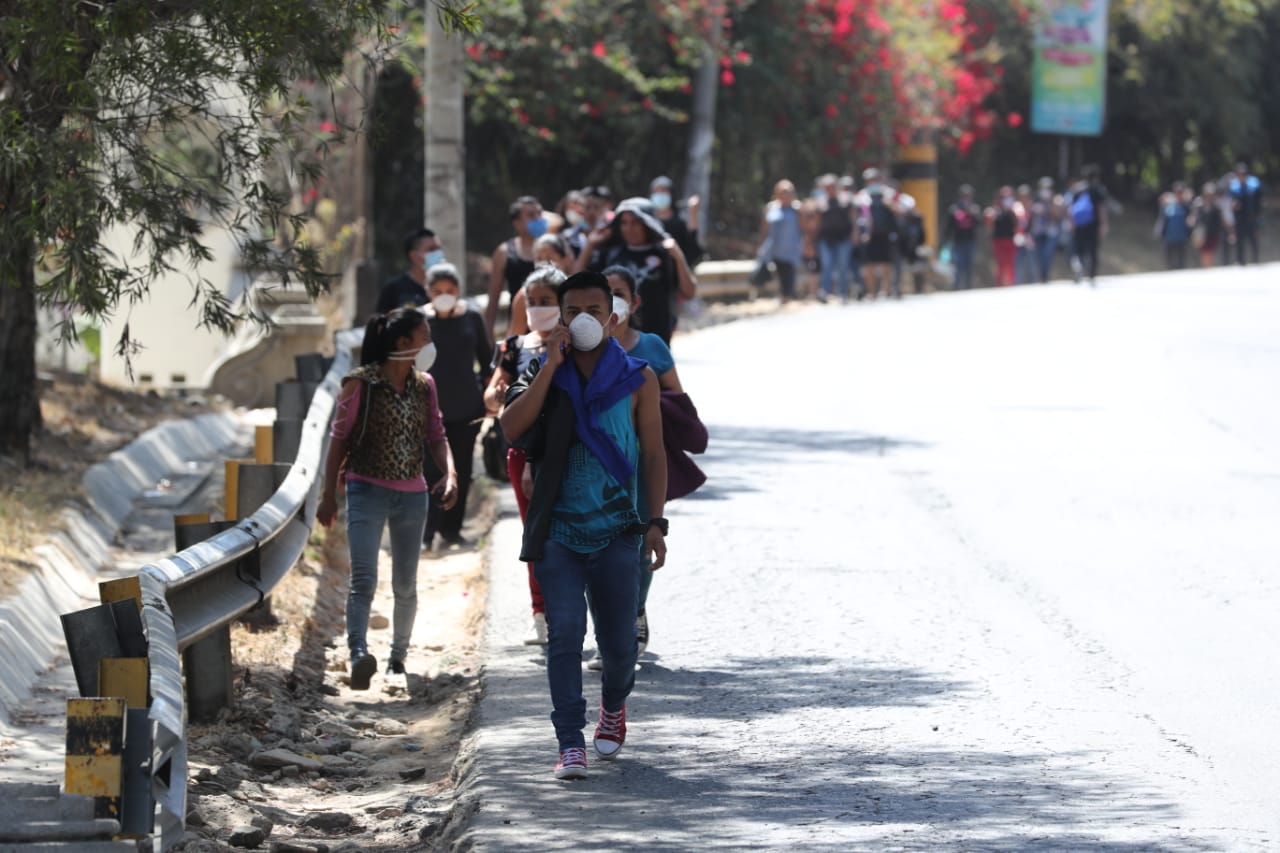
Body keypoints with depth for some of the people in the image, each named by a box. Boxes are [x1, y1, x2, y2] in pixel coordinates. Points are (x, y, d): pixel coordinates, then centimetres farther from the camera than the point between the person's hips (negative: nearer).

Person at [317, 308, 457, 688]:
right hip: (367, 490, -5)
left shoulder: (424, 385, 8)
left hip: (411, 495, 5)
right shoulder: (361, 384, -8)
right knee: (364, 579, -20)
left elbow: (436, 436, 10)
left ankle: (399, 654, 29)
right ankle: (358, 654, -34)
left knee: (405, 584, 13)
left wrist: (449, 474, -9)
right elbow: (339, 439, -3)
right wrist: (328, 495, -4)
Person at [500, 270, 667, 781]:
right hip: (557, 532, 0)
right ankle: (571, 744, -9)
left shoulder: (637, 380, 4)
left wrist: (655, 521, -2)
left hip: (615, 532, 0)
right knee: (564, 635, -11)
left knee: (618, 639, 7)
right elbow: (512, 428, -12)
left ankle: (614, 705, 39)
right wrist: (551, 367, -15)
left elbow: (653, 454, 6)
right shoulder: (544, 374, 4)